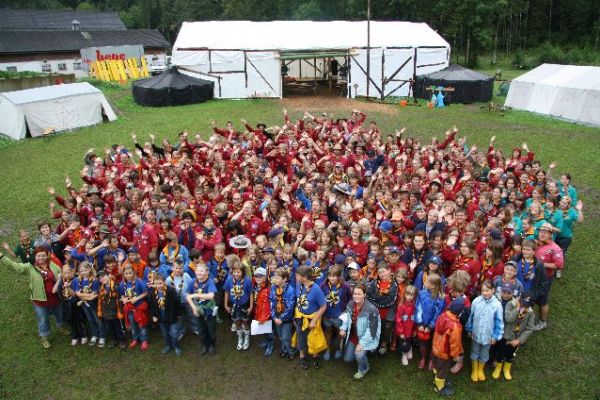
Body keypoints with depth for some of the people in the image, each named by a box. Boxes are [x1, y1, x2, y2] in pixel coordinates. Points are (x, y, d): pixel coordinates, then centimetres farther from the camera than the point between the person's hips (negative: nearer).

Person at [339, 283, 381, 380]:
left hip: (367, 338, -6)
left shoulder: (371, 309, -28)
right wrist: (343, 328, -7)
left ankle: (363, 369, 8)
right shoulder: (350, 304, -10)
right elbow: (347, 317, 9)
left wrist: (362, 343, -26)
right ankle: (360, 354, 40)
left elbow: (372, 330, -24)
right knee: (347, 358, 8)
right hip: (353, 336, 6)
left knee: (359, 355, -27)